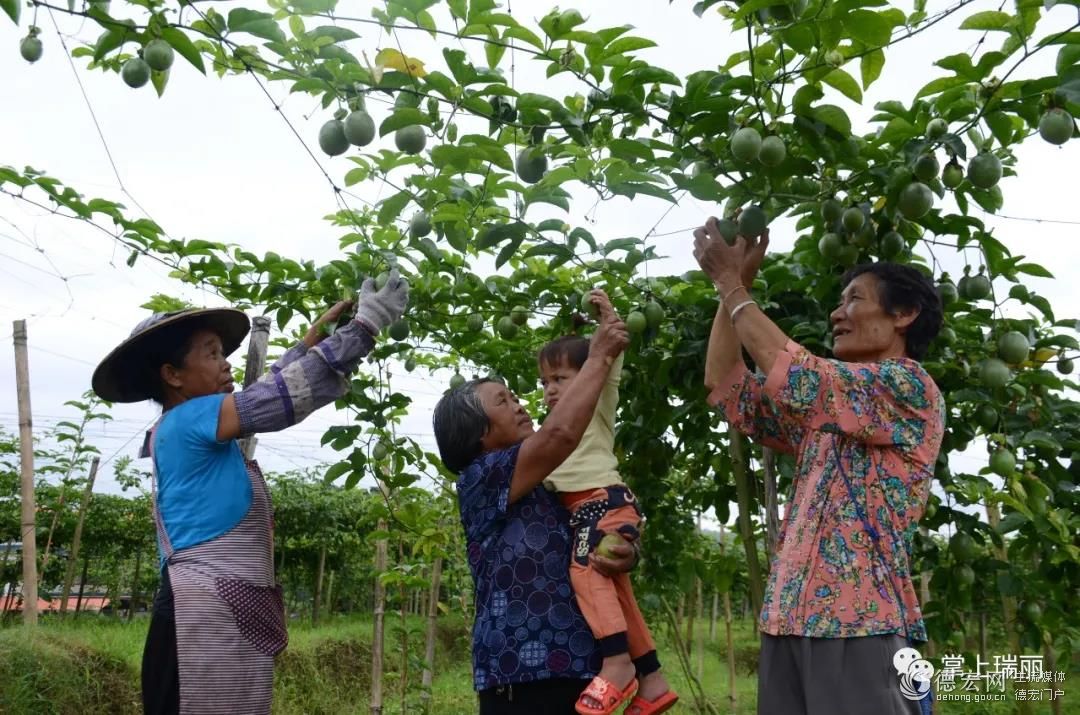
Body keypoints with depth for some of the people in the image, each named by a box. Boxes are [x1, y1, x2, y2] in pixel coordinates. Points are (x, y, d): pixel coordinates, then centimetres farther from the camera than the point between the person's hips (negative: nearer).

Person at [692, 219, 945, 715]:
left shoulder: (909, 387, -4)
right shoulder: (826, 411, 20)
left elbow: (790, 370, -14)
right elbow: (726, 387, 16)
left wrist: (731, 283, -3)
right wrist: (733, 283, 11)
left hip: (859, 623, -7)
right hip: (791, 619, 7)